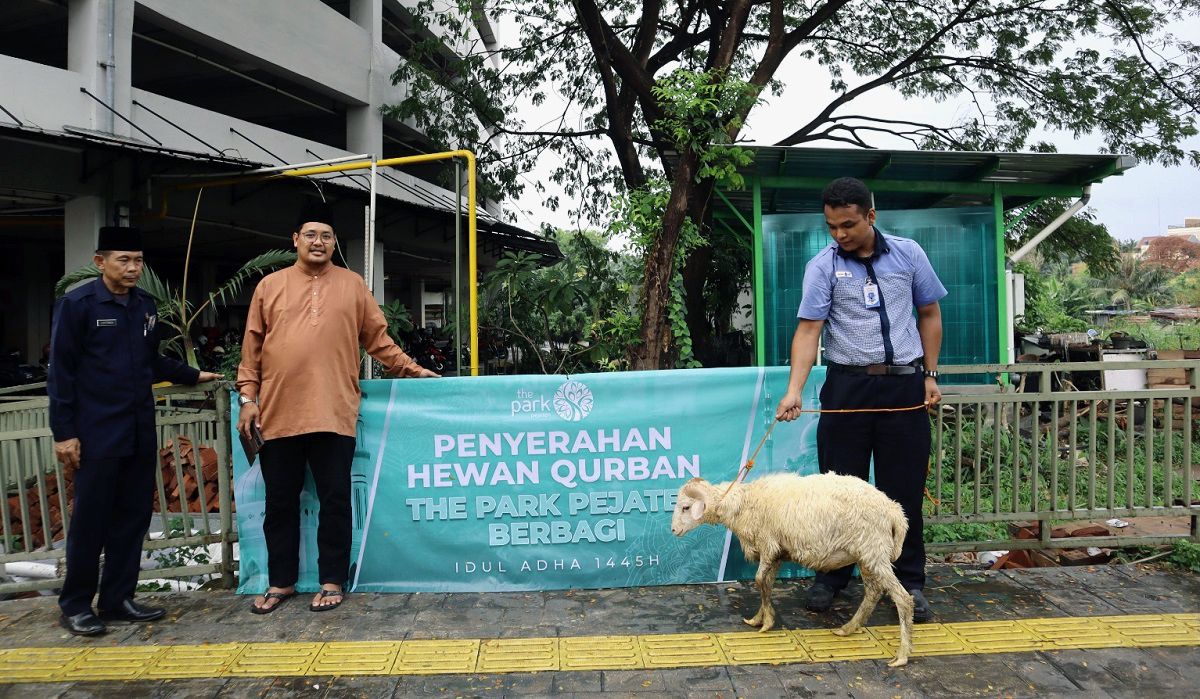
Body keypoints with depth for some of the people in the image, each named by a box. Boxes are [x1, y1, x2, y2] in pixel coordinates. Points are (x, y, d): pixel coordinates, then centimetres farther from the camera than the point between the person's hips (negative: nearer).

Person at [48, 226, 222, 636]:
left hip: (140, 433, 6)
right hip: (96, 435, -6)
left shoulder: (145, 305, 10)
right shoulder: (77, 305, -7)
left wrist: (193, 376, 17)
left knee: (133, 518, 10)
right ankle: (75, 605, 17)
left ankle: (118, 600, 21)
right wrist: (64, 433, -12)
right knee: (90, 521, 2)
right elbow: (61, 373, -9)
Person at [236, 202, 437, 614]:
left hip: (334, 413, -1)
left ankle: (332, 581, 17)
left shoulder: (352, 285, 9)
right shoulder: (270, 286, 11)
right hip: (278, 413, 2)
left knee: (335, 501, 3)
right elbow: (252, 347, 10)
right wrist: (248, 397, 5)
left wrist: (411, 369, 6)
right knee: (280, 502, 11)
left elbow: (377, 339, 11)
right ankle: (281, 582, 25)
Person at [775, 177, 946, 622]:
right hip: (848, 386, -1)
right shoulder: (822, 266, -2)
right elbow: (808, 329, -11)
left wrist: (930, 375, 7)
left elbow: (930, 314, 13)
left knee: (904, 488, 6)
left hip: (904, 385, 1)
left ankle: (910, 582, 20)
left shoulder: (907, 253, 5)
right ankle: (831, 577, 20)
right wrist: (794, 390, -23)